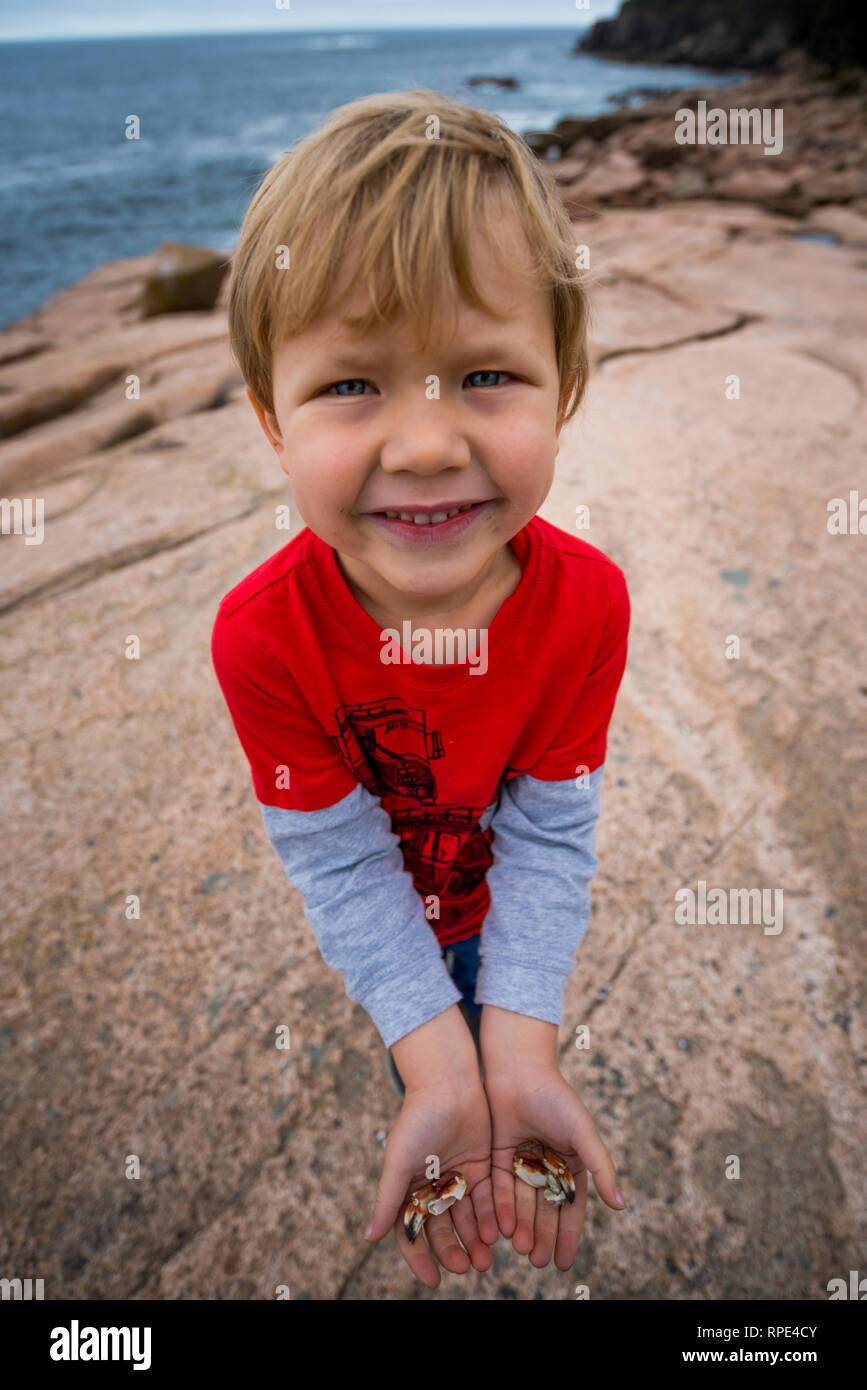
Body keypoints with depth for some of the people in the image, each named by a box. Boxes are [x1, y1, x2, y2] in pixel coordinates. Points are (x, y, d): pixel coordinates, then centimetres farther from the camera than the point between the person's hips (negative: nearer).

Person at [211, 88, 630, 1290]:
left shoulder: (587, 600, -29)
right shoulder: (264, 632, -33)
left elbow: (547, 834, -23)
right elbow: (340, 861, -26)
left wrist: (519, 1050, -29)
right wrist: (440, 1067, -30)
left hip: (504, 919, 2)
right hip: (368, 944, -1)